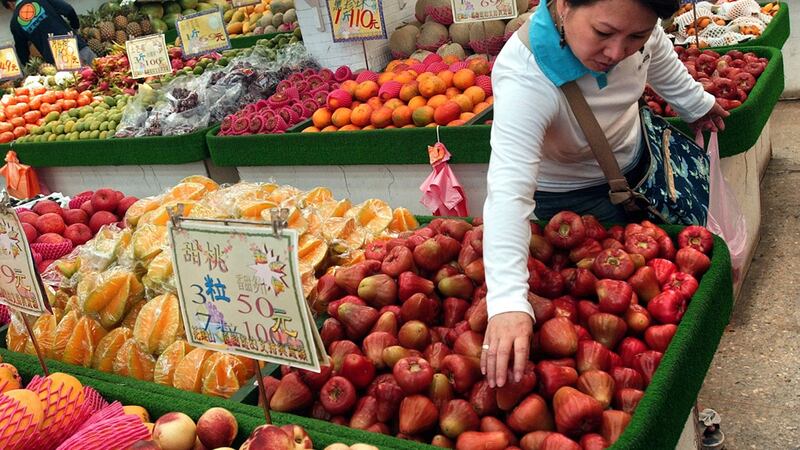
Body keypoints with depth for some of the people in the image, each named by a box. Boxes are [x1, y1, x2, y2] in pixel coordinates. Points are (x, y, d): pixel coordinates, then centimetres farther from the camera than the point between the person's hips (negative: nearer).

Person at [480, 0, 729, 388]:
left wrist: (697, 103, 17)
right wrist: (507, 302, -64)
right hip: (570, 194, -6)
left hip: (633, 154, 6)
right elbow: (509, 190, -54)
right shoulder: (526, 79, -45)